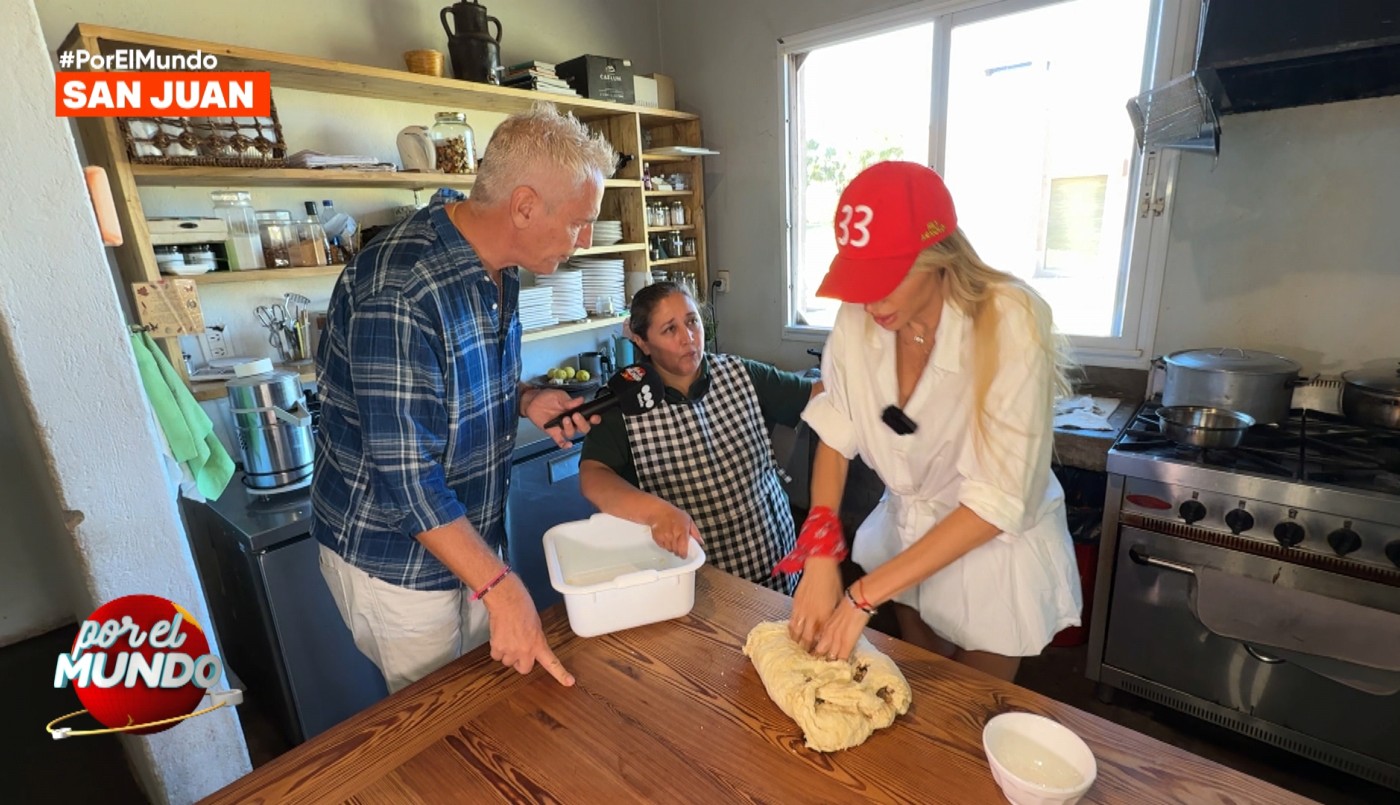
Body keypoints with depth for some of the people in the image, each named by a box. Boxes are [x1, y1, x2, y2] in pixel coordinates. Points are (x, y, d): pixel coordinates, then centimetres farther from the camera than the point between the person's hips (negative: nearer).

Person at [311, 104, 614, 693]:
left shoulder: (497, 268, -2)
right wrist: (501, 587, -26)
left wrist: (525, 399, -7)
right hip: (394, 560, -7)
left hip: (473, 537, 7)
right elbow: (405, 477, -28)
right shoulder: (397, 291, -29)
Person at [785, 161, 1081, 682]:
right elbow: (835, 434, -12)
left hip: (993, 545, -3)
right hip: (908, 532, 4)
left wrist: (865, 594, -29)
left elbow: (996, 501, -30)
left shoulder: (1009, 323, -30)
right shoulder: (859, 316, -18)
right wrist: (820, 558, -22)